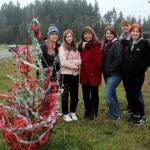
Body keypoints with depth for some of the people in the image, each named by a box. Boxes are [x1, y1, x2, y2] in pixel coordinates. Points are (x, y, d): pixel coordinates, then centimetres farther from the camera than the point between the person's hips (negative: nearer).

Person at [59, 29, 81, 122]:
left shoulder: (76, 48, 9)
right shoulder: (62, 48, -3)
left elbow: (79, 61, 0)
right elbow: (63, 62, -13)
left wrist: (69, 62, -14)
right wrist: (75, 64, -10)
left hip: (75, 74, 4)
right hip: (66, 74, -4)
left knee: (75, 95, 10)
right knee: (65, 94, 4)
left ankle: (73, 112, 26)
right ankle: (65, 114, 17)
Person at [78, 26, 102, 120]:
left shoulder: (96, 45, -9)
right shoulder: (81, 45, 13)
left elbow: (97, 60, -16)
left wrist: (91, 71, -13)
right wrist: (82, 71, 3)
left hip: (93, 75, -6)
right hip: (84, 75, 6)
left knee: (94, 94, 7)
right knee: (85, 95, 13)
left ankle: (94, 113, 21)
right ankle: (87, 111, 28)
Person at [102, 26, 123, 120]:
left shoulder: (117, 44, -12)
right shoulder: (106, 45, 12)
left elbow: (118, 60, -19)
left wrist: (109, 70, -16)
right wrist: (104, 69, 4)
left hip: (114, 74, -8)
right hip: (107, 74, 8)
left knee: (108, 95, -10)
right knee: (112, 94, 17)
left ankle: (115, 115, 7)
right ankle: (116, 112, 31)